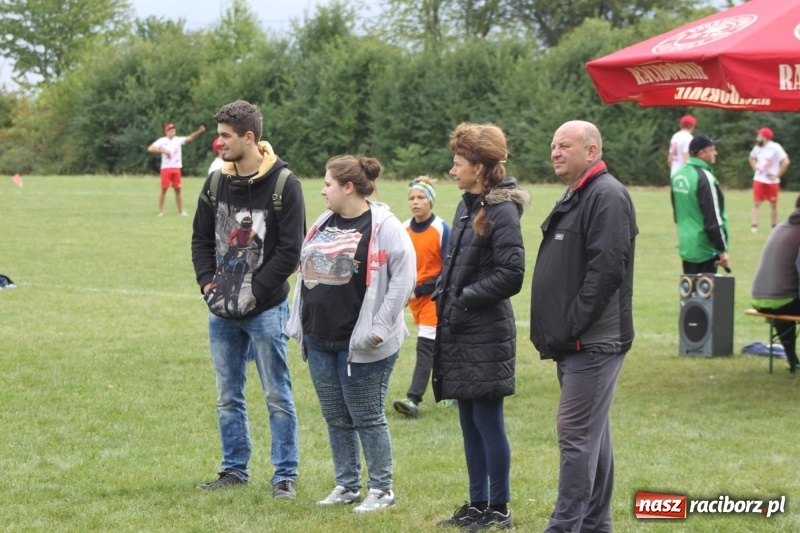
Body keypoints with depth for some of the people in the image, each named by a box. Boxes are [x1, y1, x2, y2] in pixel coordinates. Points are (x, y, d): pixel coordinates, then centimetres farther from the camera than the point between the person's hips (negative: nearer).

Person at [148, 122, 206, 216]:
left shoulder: (178, 140, 6)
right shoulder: (162, 141, -4)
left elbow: (190, 138, -4)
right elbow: (150, 148, -12)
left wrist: (199, 131, -19)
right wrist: (163, 151, -21)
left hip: (176, 168, 3)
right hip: (166, 168, -3)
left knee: (178, 190, 8)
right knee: (163, 190, -1)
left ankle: (181, 211, 12)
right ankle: (160, 211, 4)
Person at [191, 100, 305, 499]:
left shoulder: (283, 184, -11)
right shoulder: (217, 181, 6)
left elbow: (290, 249, -13)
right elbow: (201, 238, 13)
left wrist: (255, 292, -16)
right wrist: (208, 283, -3)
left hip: (265, 310, -6)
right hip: (222, 311, 6)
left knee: (277, 396, 1)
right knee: (228, 396, 12)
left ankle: (285, 474, 9)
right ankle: (234, 469, 23)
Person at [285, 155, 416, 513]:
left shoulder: (383, 227, -13)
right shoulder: (323, 224, 11)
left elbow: (404, 276, -16)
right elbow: (305, 270, 19)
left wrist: (380, 327, -18)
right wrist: (299, 324, 14)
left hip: (359, 344, -7)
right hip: (319, 340, 8)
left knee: (367, 419, 0)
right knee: (336, 419, 13)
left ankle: (381, 490, 11)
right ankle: (346, 486, 23)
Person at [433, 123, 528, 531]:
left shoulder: (502, 211, -14)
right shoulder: (467, 205, 12)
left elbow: (511, 275, -19)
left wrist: (464, 299, -14)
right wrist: (444, 295, 7)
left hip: (486, 333, -9)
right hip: (459, 332, 9)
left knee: (488, 421, -3)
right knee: (470, 422, 13)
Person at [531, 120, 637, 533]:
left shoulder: (607, 197, -14)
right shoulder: (574, 197, 18)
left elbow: (606, 270, -23)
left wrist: (570, 327, -20)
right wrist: (556, 332, 14)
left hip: (594, 341, -10)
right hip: (575, 343, 10)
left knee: (577, 433, -10)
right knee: (592, 434, 14)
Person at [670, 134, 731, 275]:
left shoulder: (678, 176, 9)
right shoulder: (704, 178, -18)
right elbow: (713, 219, -18)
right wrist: (722, 250, -13)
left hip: (686, 247, 9)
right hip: (704, 249, -9)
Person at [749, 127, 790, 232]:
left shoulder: (775, 148, -15)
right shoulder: (757, 147, 3)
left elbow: (785, 162, -19)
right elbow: (752, 158, 23)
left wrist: (777, 175, -16)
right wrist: (755, 168, 6)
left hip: (772, 181, -4)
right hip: (759, 180, 4)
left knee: (773, 204, 9)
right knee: (756, 203, -4)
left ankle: (774, 227, 21)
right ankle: (754, 226, -6)